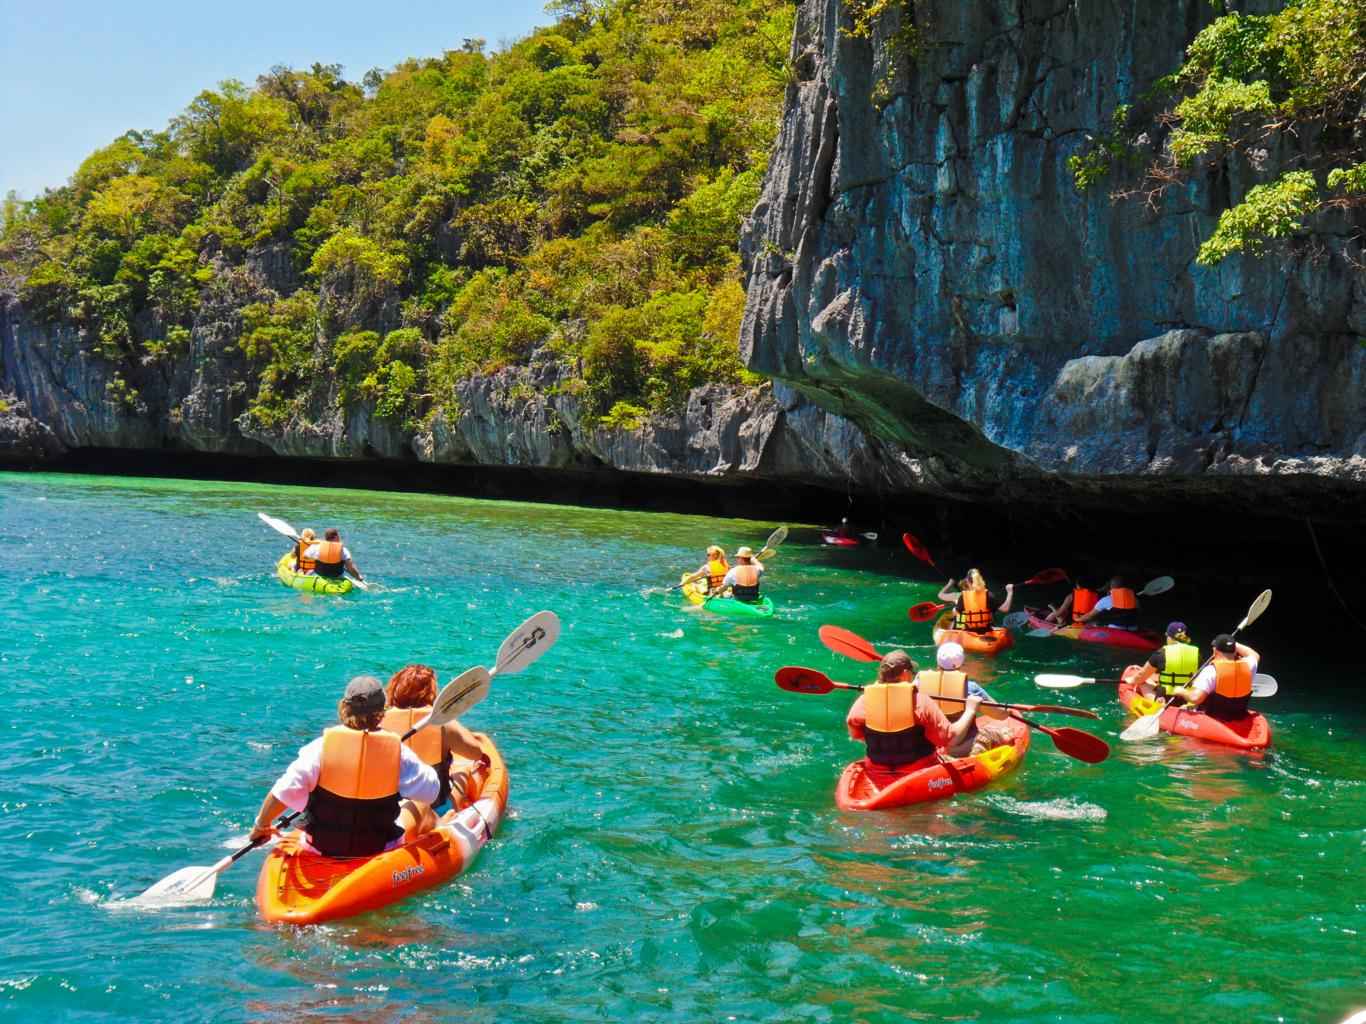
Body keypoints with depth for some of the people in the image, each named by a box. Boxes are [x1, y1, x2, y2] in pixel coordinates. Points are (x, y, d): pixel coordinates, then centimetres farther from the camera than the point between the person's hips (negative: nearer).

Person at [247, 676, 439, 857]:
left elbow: (285, 791, -20)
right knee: (415, 806, 29)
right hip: (380, 850, 0)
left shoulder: (321, 747, -17)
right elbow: (431, 791, -5)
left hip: (320, 848, 1)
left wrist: (262, 825, -4)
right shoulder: (398, 752, -15)